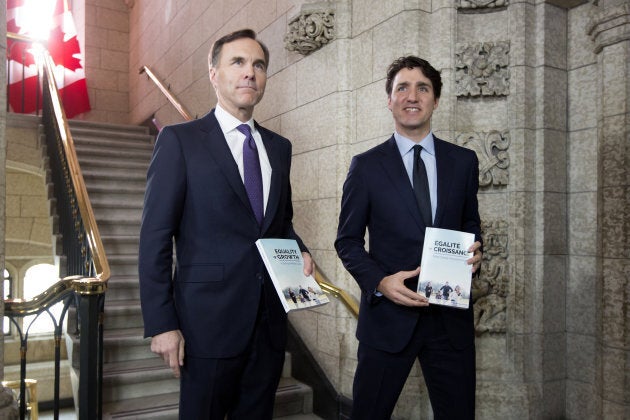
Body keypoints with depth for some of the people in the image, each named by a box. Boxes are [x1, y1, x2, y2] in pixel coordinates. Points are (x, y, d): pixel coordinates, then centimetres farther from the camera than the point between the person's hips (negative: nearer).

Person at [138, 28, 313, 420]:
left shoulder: (279, 146, 12)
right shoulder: (180, 140, -4)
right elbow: (155, 237, -8)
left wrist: (299, 250, -1)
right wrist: (161, 324, -12)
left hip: (269, 319, 5)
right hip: (210, 319, -5)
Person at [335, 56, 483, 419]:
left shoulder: (464, 161, 6)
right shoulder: (366, 166, 0)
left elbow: (470, 223, 16)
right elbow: (348, 241, 2)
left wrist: (475, 250, -6)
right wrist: (379, 282, -14)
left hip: (451, 317, 2)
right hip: (388, 316, -2)